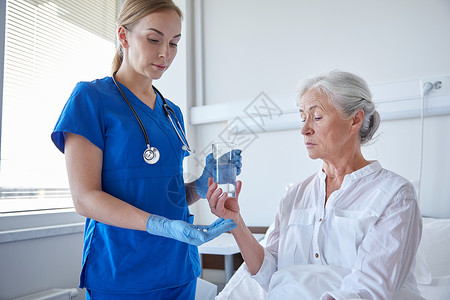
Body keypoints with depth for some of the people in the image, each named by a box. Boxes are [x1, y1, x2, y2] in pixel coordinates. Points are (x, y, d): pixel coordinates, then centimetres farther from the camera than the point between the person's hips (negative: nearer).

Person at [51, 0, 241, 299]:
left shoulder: (172, 112, 10)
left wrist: (202, 185, -8)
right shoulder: (91, 97, -8)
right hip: (121, 275, -6)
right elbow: (85, 198, -15)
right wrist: (160, 226, -27)